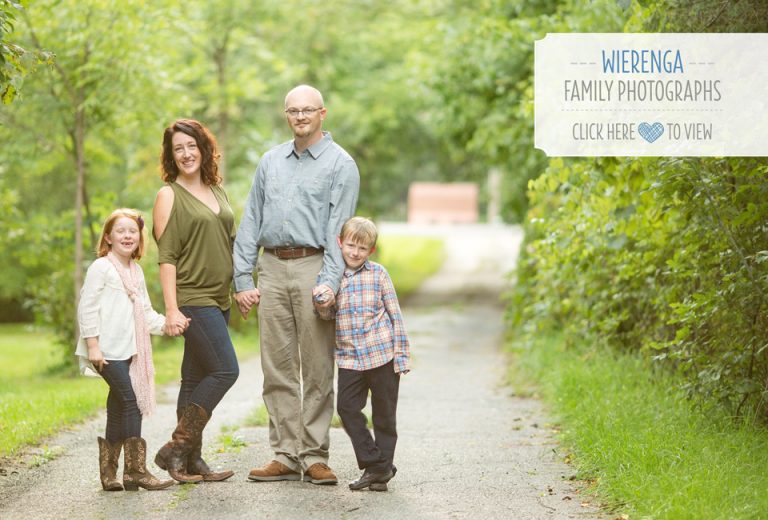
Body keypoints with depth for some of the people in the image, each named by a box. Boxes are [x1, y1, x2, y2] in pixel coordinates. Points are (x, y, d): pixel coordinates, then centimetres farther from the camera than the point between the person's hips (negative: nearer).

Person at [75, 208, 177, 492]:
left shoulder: (136, 272, 19)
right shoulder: (101, 267, -5)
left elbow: (145, 312, 21)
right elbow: (87, 308, -8)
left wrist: (166, 323, 3)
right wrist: (92, 344, -14)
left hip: (130, 350, 8)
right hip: (108, 351, -8)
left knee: (118, 408, 9)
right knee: (130, 401, -15)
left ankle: (108, 470, 15)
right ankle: (136, 470, -15)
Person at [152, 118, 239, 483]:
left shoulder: (217, 192, 16)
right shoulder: (169, 195, -4)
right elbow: (166, 257, -10)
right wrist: (171, 308, -16)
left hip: (218, 299, 7)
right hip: (192, 299, -7)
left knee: (197, 379, 7)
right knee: (225, 370, -15)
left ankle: (191, 460, 10)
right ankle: (176, 449, -11)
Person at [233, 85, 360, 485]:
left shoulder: (340, 164, 2)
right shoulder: (271, 161, 16)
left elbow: (338, 227, -6)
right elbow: (250, 222, 14)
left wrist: (329, 282, -17)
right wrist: (243, 280, 6)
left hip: (313, 268, -4)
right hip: (272, 269, 4)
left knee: (317, 369, -3)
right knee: (278, 369, 4)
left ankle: (314, 456, 2)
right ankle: (286, 456, 8)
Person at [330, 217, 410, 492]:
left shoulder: (378, 273, 0)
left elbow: (395, 314, 2)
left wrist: (401, 354, -3)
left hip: (382, 354, -2)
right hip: (349, 358, 2)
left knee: (384, 413, 5)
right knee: (347, 407, -7)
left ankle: (382, 467, 16)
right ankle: (373, 463, 3)